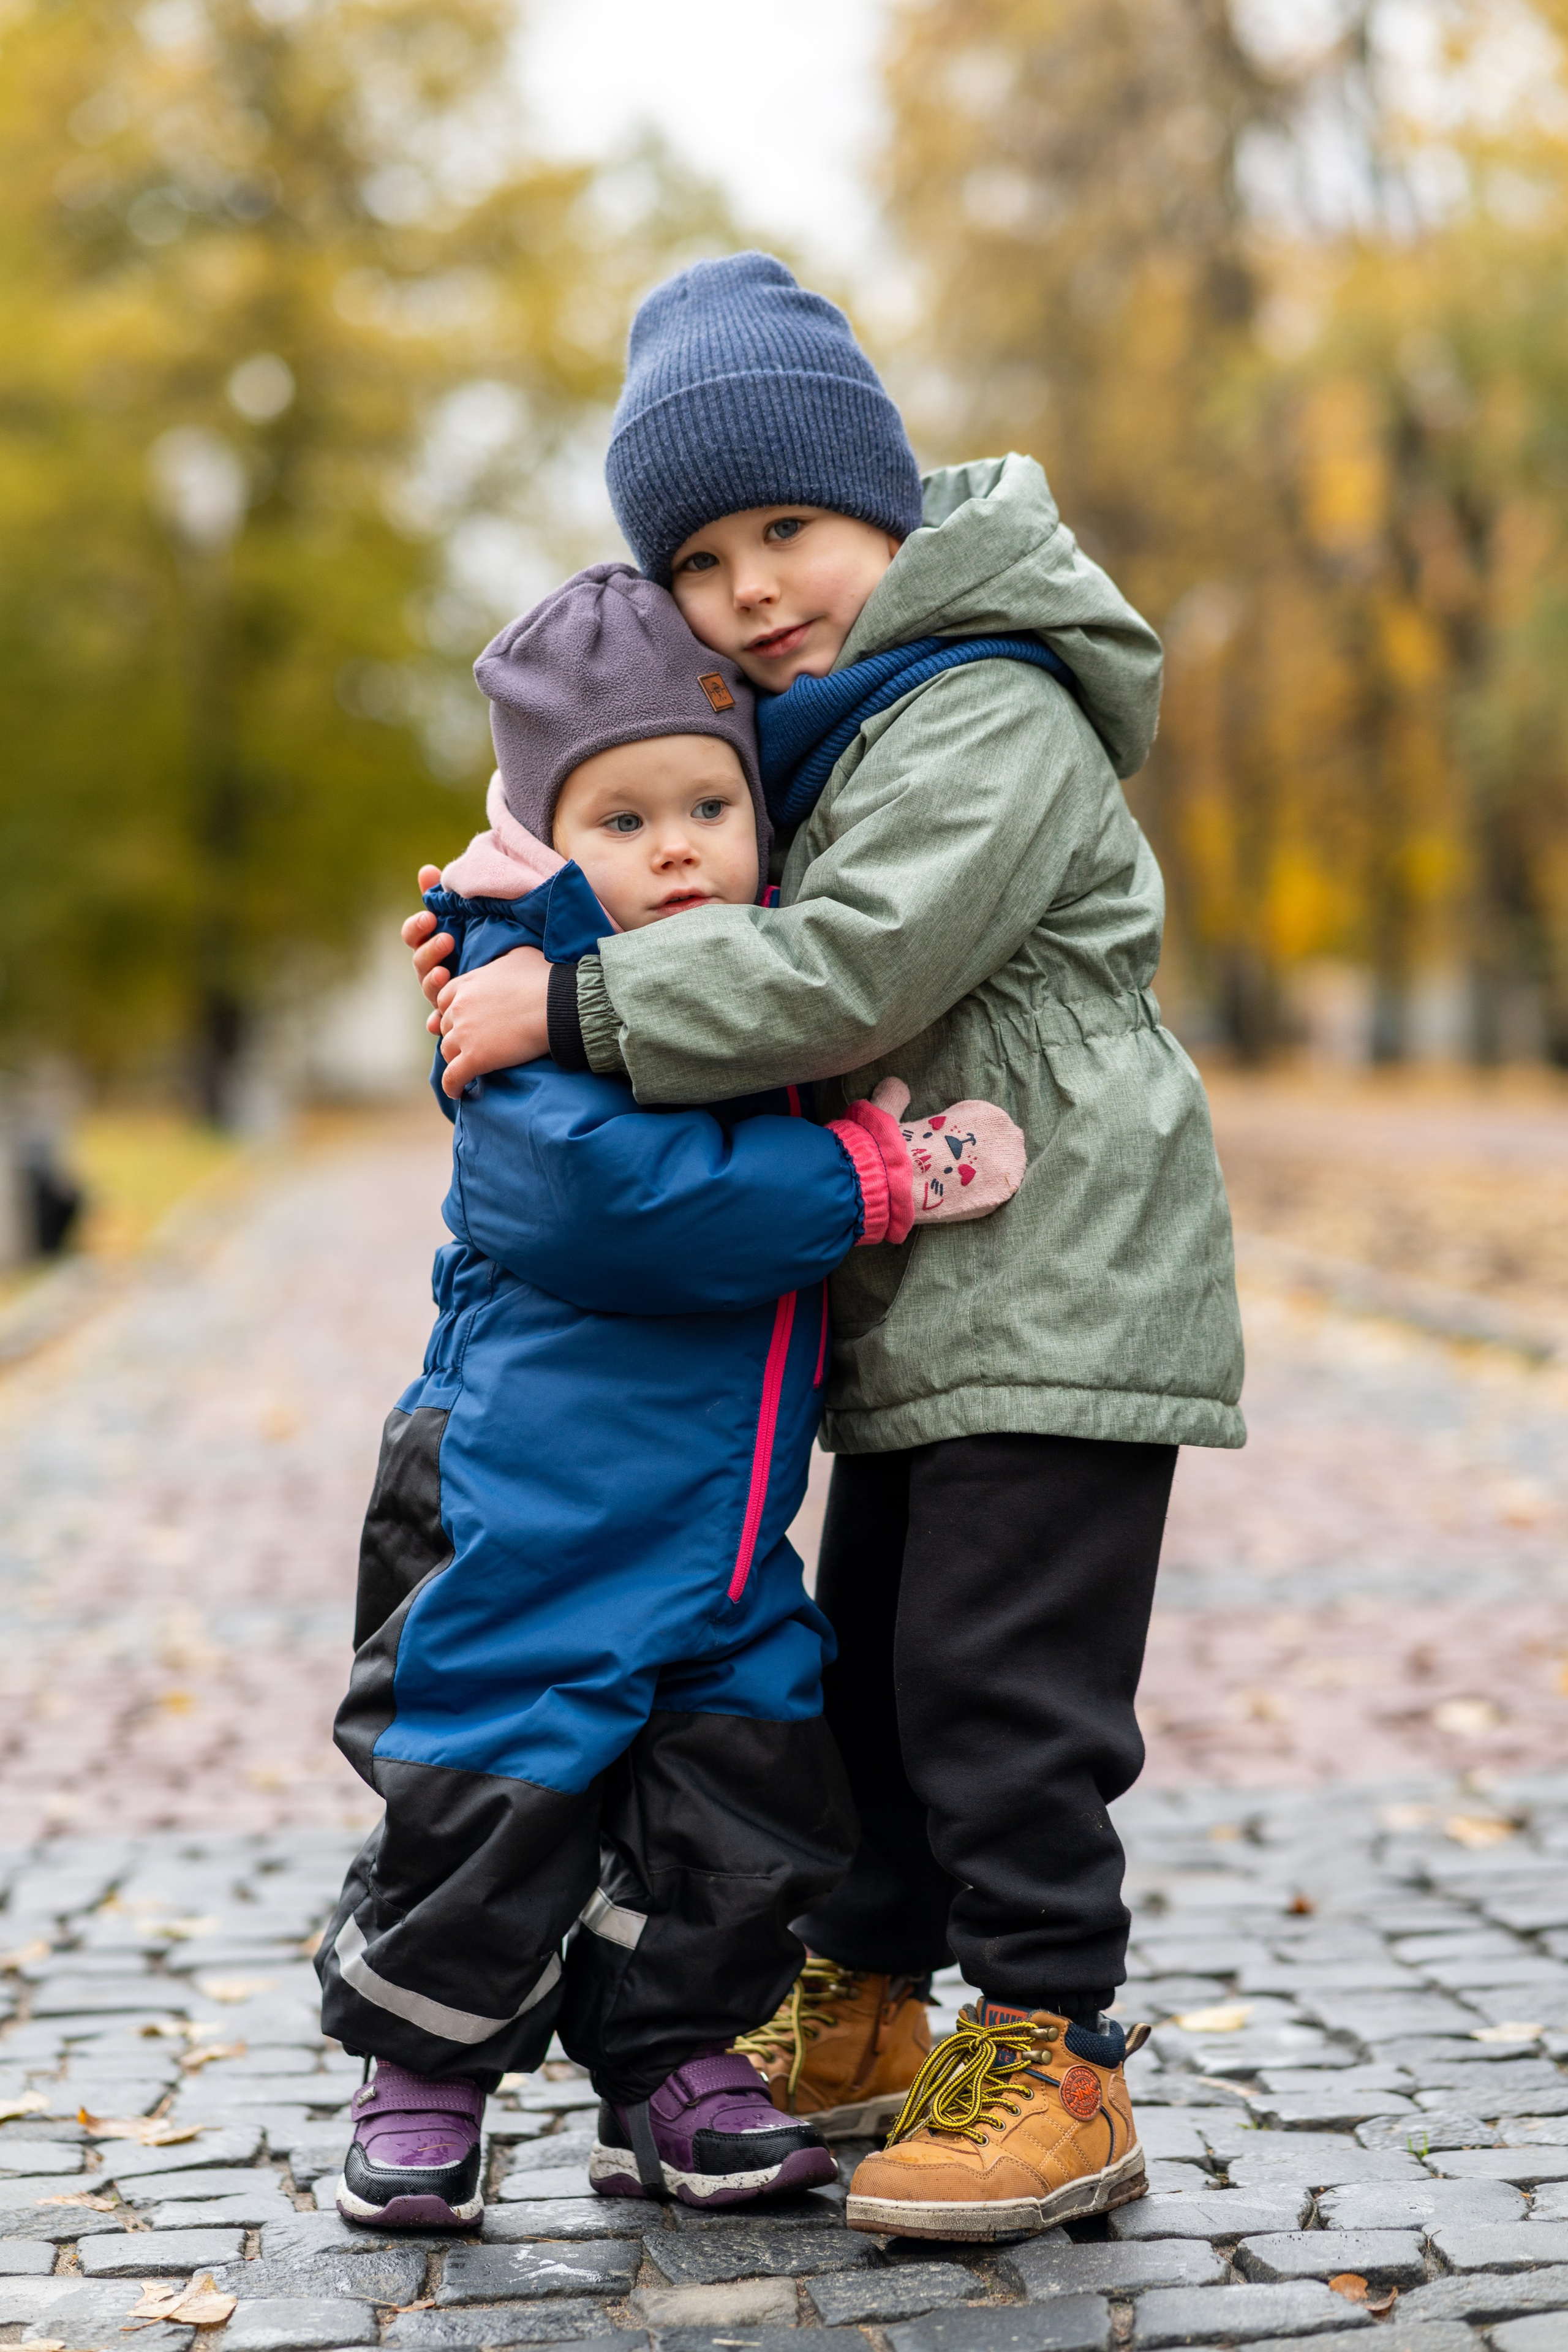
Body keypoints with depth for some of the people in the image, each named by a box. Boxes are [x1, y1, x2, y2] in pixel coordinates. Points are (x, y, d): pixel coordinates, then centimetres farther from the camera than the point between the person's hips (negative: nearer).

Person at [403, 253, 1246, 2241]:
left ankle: (1054, 2061, 3)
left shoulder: (992, 719, -15)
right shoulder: (813, 735, 16)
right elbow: (743, 944, 25)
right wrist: (513, 950, 7)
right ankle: (860, 2007, 31)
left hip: (1057, 1292, -10)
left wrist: (572, 1006, -21)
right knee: (870, 1662, 17)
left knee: (999, 1679, -8)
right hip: (922, 1300, 10)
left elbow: (849, 974, -26)